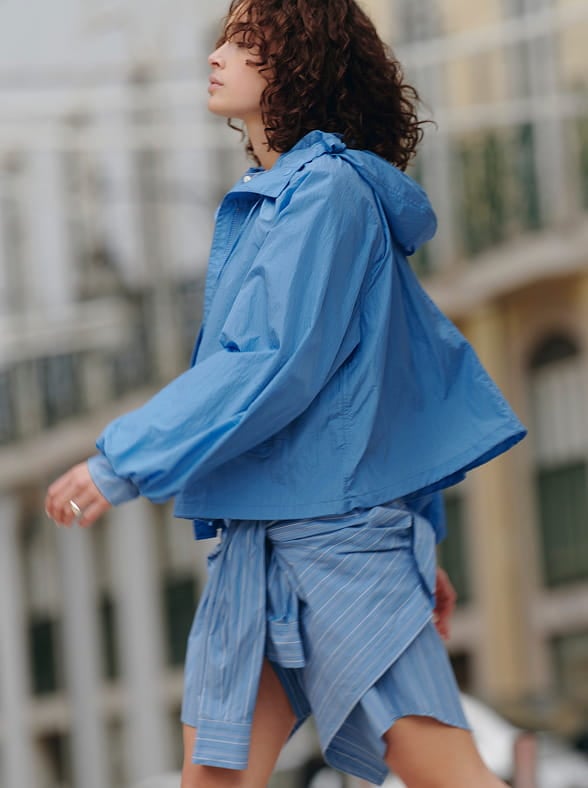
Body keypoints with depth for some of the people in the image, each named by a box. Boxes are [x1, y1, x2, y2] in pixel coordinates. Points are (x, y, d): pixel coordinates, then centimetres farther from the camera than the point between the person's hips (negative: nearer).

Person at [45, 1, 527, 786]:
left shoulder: (325, 191, -10)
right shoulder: (272, 199, 19)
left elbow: (276, 367, -18)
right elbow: (421, 366, 23)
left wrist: (124, 462, -16)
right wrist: (417, 540, 23)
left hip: (335, 523, -9)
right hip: (256, 535, 9)